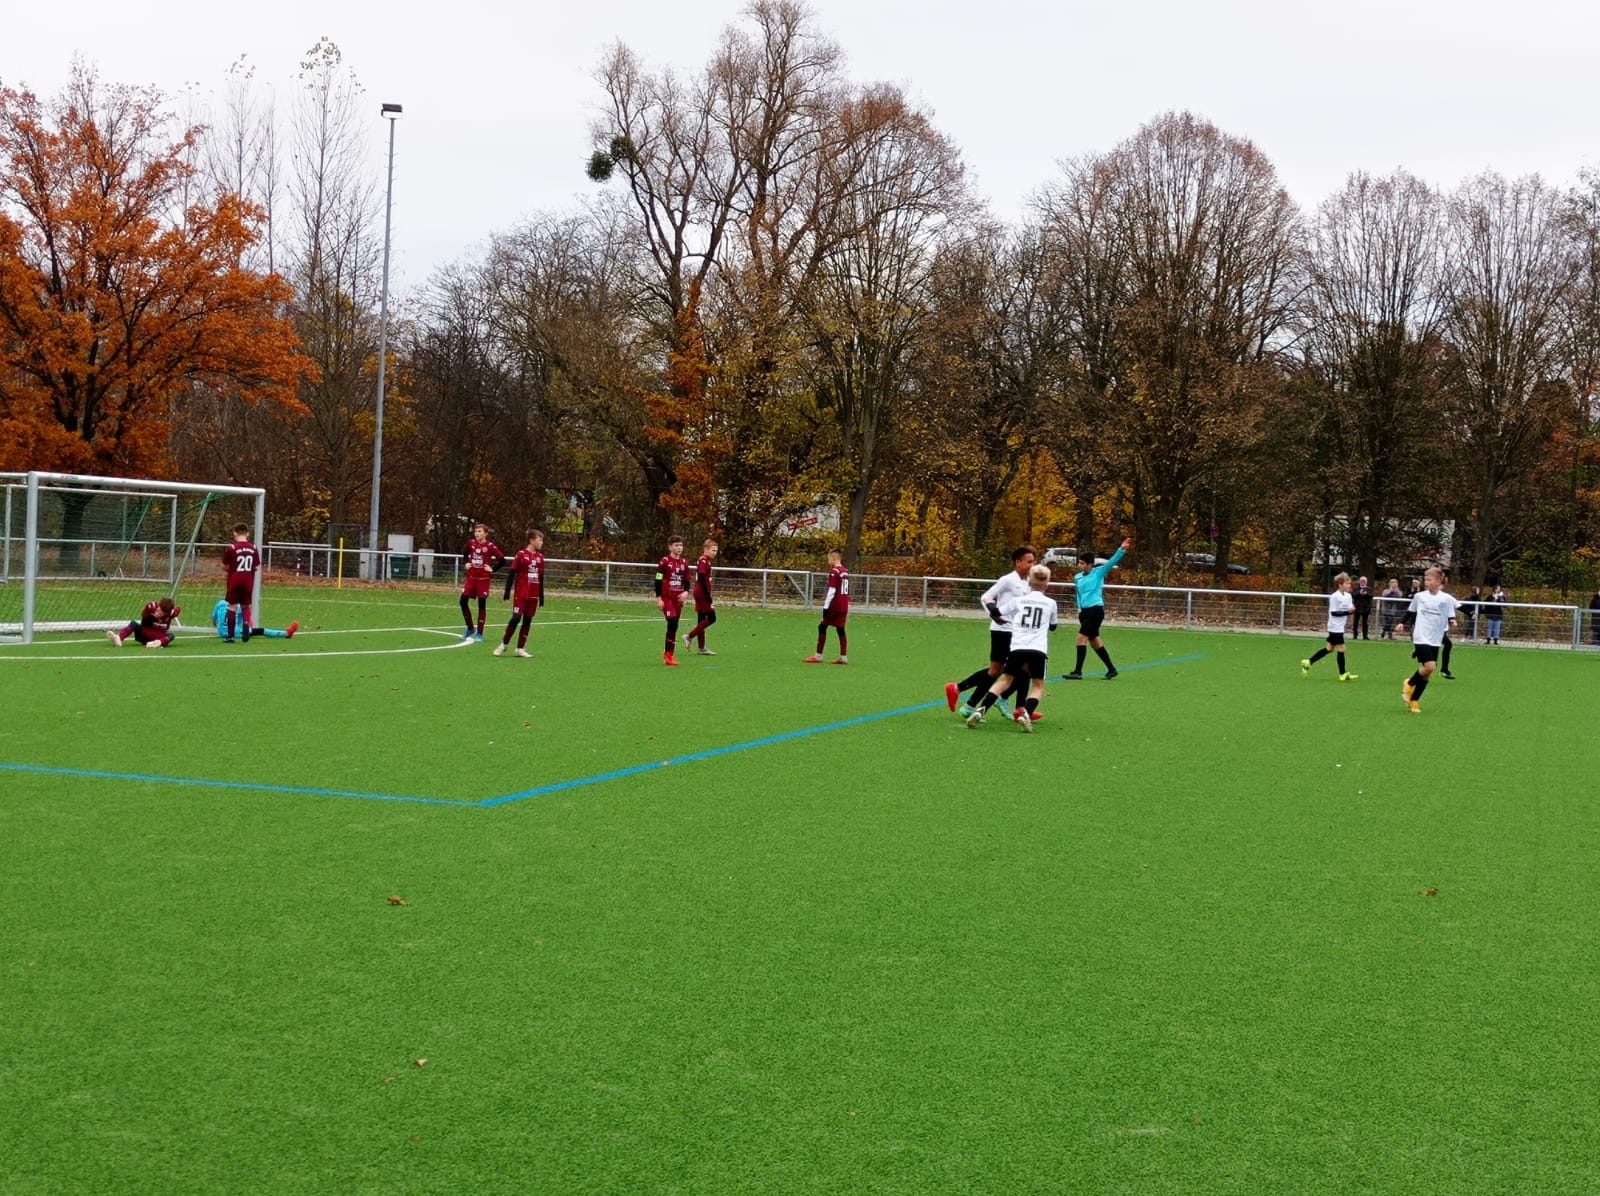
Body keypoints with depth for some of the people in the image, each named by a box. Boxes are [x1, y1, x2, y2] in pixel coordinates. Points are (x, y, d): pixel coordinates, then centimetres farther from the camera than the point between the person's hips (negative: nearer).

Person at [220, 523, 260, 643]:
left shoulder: (231, 548, -9)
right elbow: (257, 567, 4)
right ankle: (246, 626, -6)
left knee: (233, 606, 4)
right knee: (245, 606, 17)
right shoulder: (254, 548, 0)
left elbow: (224, 567, -3)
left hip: (234, 581, -2)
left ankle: (230, 636, 3)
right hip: (248, 582, 2)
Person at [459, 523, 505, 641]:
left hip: (483, 579, -4)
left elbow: (502, 560, -8)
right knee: (463, 601, -1)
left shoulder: (490, 546, -9)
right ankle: (470, 628, 18)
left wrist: (492, 569, -10)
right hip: (471, 577, 4)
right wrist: (466, 563, 10)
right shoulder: (471, 543, 4)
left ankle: (479, 633, 8)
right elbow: (464, 553, 24)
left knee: (482, 604, 0)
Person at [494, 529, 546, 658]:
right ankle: (504, 644, 6)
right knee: (516, 618, -11)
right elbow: (511, 574, -6)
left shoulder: (540, 557, 9)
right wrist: (507, 593, -10)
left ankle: (520, 648, 13)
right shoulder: (521, 555, -7)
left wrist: (541, 597, 16)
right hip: (520, 594, -5)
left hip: (533, 596, 5)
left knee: (527, 621, 6)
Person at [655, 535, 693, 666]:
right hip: (667, 597, -5)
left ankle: (669, 654, 16)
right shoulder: (665, 561, -6)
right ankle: (668, 654, -8)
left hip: (678, 599, 5)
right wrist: (658, 598, -10)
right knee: (673, 623, -17)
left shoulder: (684, 563, 10)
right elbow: (658, 580, -5)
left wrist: (685, 592, -5)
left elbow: (687, 581, 15)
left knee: (674, 626, 7)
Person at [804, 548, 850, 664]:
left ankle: (818, 656, 0)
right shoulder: (845, 571, 12)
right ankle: (843, 657, 7)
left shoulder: (834, 572, -13)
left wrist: (826, 607, -16)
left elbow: (832, 590, -17)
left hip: (835, 605, -8)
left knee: (822, 627, 0)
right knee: (840, 629, 10)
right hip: (844, 606, 8)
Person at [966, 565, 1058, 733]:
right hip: (1039, 650, -1)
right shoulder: (1050, 603, 14)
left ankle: (981, 710, -5)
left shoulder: (1018, 600, 13)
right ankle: (1026, 713, -13)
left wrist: (1009, 621, 38)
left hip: (1017, 648, 1)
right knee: (1037, 685, 12)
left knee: (1005, 680, 11)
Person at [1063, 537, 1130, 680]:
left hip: (1096, 610, -7)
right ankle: (1111, 669, 25)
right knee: (1094, 640, 12)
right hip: (1084, 611, 7)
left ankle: (1078, 672, -11)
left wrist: (1121, 550, -28)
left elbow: (1112, 562, -15)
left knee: (1081, 638, -13)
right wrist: (1079, 608, 14)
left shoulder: (1099, 572, -4)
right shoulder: (1078, 577, 12)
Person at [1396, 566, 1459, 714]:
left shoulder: (1446, 599, -1)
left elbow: (1451, 618, 1)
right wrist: (1403, 623, 15)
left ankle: (1413, 701, 18)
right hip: (1421, 638, -2)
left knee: (1427, 672, 4)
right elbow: (1411, 612, 18)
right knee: (1430, 666, -20)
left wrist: (1452, 623, -19)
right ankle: (1410, 683, 7)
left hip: (1435, 641, 2)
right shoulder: (1419, 596, 2)